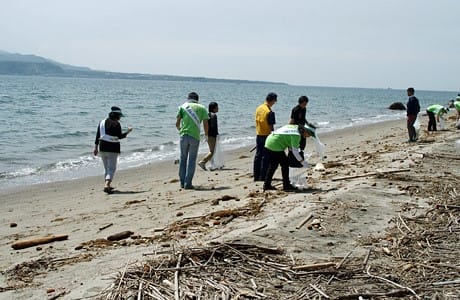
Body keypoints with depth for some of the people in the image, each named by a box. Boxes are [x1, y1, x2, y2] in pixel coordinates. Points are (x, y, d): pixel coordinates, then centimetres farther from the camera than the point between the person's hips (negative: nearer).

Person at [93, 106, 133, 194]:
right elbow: (119, 136, -15)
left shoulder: (102, 122, 8)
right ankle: (107, 185, -20)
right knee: (111, 168, -3)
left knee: (106, 168, 20)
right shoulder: (116, 124, -11)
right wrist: (128, 131, -1)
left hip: (102, 148, 6)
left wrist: (96, 147, 12)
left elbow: (97, 136, 9)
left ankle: (108, 185, 27)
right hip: (113, 148, -6)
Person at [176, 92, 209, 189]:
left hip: (184, 135, 1)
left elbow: (177, 123, 5)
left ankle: (182, 183, 15)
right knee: (192, 160, 5)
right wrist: (206, 133, 24)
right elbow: (205, 125, 4)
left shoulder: (183, 106, 10)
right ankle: (188, 184, 2)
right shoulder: (202, 108, 9)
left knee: (183, 159, 13)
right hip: (195, 137, -1)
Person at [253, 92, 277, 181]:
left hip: (258, 135, 7)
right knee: (265, 157, 0)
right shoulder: (270, 112, -18)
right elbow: (271, 127, -17)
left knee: (258, 155, 12)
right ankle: (262, 176, 2)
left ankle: (256, 176, 17)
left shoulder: (258, 108, 5)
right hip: (266, 136, -7)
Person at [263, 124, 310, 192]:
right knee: (285, 164, 1)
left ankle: (267, 185, 21)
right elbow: (295, 151, -14)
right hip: (276, 146, -10)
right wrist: (302, 161, -8)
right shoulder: (296, 135, -14)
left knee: (272, 165, 17)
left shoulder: (294, 127, 13)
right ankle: (286, 186, 7)